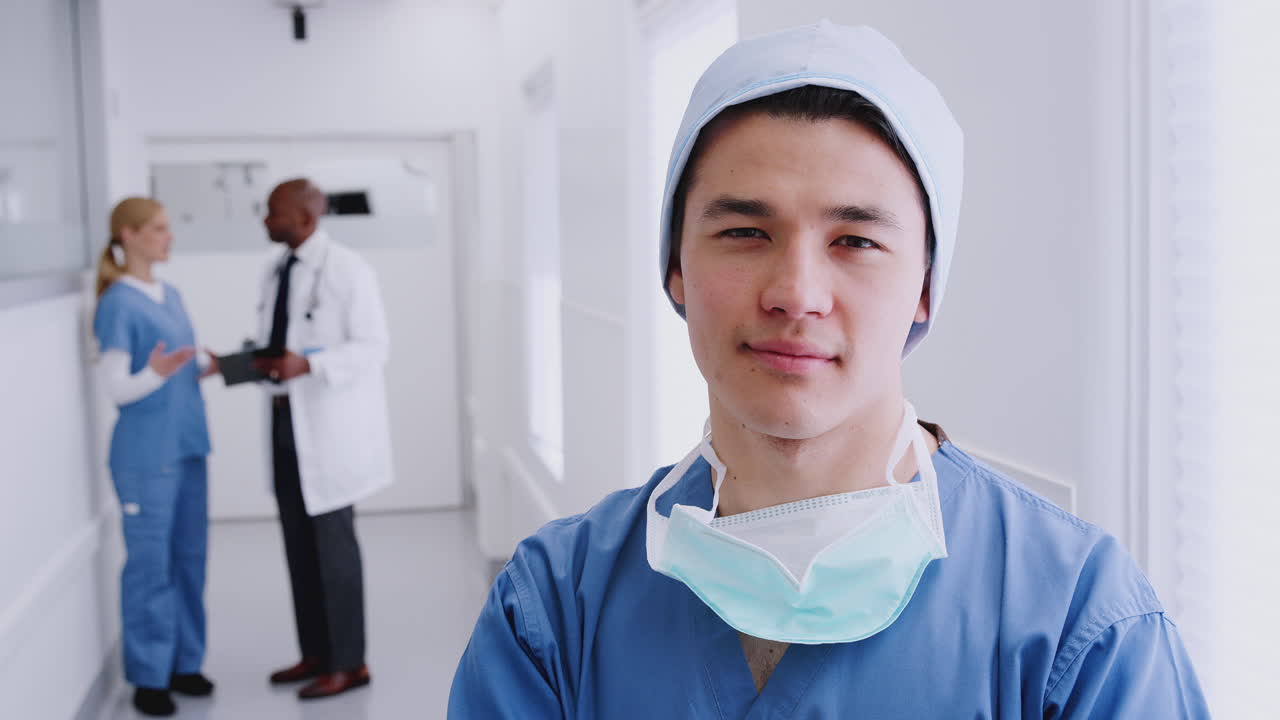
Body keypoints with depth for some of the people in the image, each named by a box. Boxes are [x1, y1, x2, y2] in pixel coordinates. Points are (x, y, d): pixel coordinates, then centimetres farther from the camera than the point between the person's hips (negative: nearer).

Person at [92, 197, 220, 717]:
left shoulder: (171, 296, 11)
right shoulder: (118, 304, -11)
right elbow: (117, 388, -12)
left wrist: (212, 367, 1)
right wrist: (156, 373, -30)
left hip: (188, 446, 7)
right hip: (145, 454, -7)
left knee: (189, 559, 12)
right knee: (150, 566, 0)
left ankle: (184, 663, 24)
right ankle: (148, 678, 12)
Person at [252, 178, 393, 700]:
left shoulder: (348, 269, -10)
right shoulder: (275, 273, 13)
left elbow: (373, 348, -14)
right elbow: (276, 347, 16)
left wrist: (307, 365, -25)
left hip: (331, 426, -7)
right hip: (286, 421, 7)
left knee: (332, 542, -2)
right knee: (298, 542, 11)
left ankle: (348, 663, 9)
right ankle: (316, 652, 23)